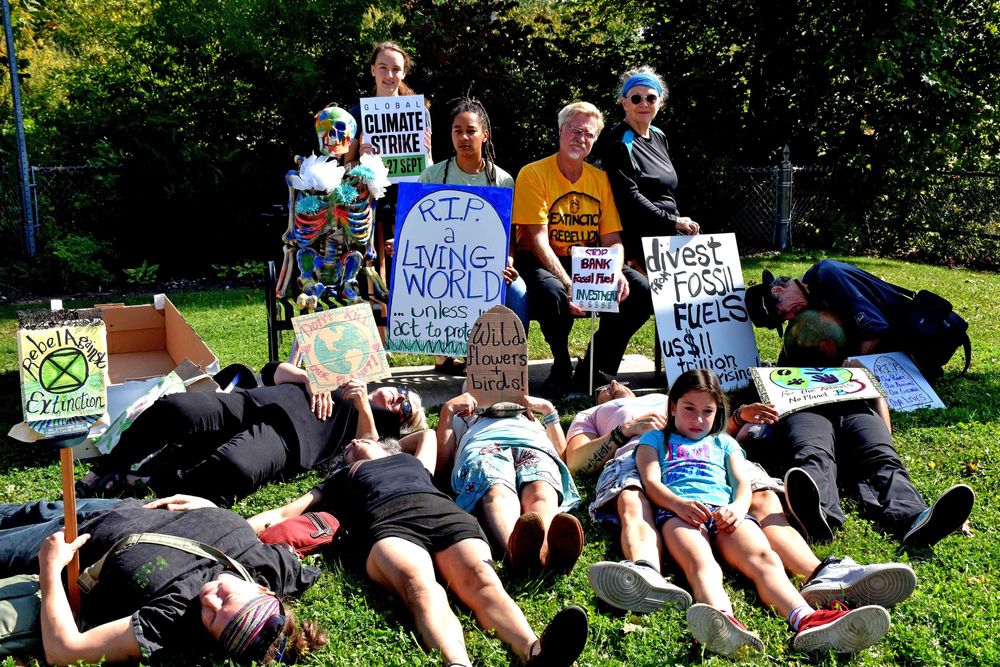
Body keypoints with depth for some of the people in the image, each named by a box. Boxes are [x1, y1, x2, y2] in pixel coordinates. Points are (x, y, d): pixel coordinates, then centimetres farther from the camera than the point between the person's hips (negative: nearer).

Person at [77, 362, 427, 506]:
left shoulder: (375, 418, 24)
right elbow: (276, 371, 30)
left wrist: (363, 406, -5)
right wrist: (309, 379, 12)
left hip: (285, 435, -5)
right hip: (251, 401, 5)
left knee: (234, 468, -41)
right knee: (174, 408, -25)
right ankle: (108, 471, -8)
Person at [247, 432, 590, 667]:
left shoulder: (411, 461, 44)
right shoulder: (342, 478, 40)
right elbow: (286, 512, 32)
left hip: (445, 512, 2)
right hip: (387, 523, -2)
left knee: (480, 578, -33)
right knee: (421, 586, -38)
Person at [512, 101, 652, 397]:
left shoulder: (600, 178, 7)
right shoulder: (534, 174, -8)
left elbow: (612, 239, 4)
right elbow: (538, 240, -16)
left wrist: (616, 272, -19)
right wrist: (569, 285, -28)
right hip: (541, 263, -5)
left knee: (640, 289, -17)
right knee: (551, 291, -39)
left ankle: (596, 370, -1)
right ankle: (562, 369, -10)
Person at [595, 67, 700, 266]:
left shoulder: (659, 137, 17)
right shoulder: (619, 144, -10)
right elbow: (629, 197, -19)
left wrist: (680, 223, 15)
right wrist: (673, 221, -18)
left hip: (669, 234, 9)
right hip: (642, 240, -8)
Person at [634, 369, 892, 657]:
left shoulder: (723, 443, 36)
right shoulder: (656, 438, 29)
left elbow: (743, 484, 19)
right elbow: (651, 482, 10)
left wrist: (738, 507, -8)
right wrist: (680, 504, -14)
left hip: (726, 512, 3)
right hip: (678, 511, -3)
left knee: (764, 558, -32)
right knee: (701, 563, -38)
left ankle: (807, 622, -61)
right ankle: (723, 624, -70)